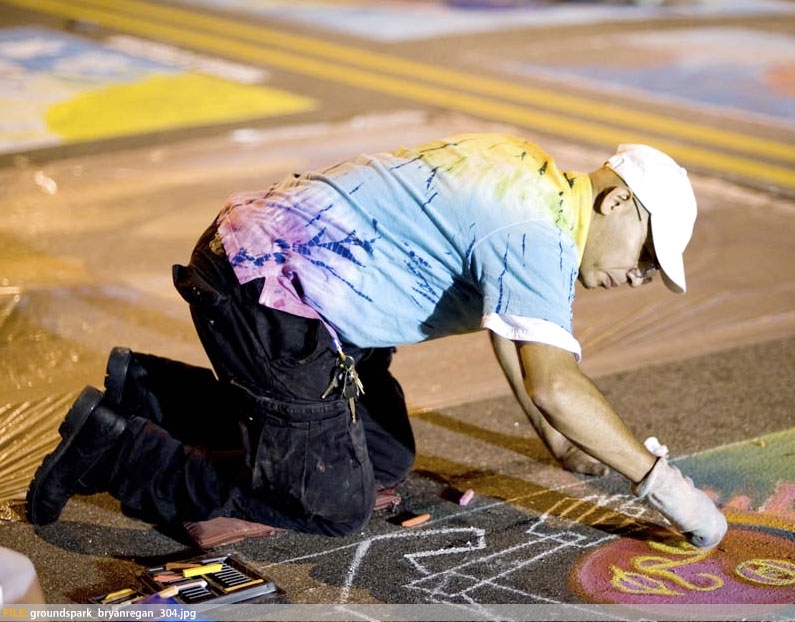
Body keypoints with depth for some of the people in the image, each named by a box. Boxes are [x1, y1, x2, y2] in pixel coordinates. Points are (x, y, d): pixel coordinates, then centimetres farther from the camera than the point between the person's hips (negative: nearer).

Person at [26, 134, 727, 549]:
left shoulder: (531, 176, 14)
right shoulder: (539, 233, -17)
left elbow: (515, 326, 26)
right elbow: (554, 384, -29)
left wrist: (560, 441, 27)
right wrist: (659, 479, -19)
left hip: (268, 258, 10)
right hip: (265, 288, -10)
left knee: (385, 461, 14)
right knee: (335, 501, -7)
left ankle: (152, 390, 21)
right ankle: (117, 449, -2)